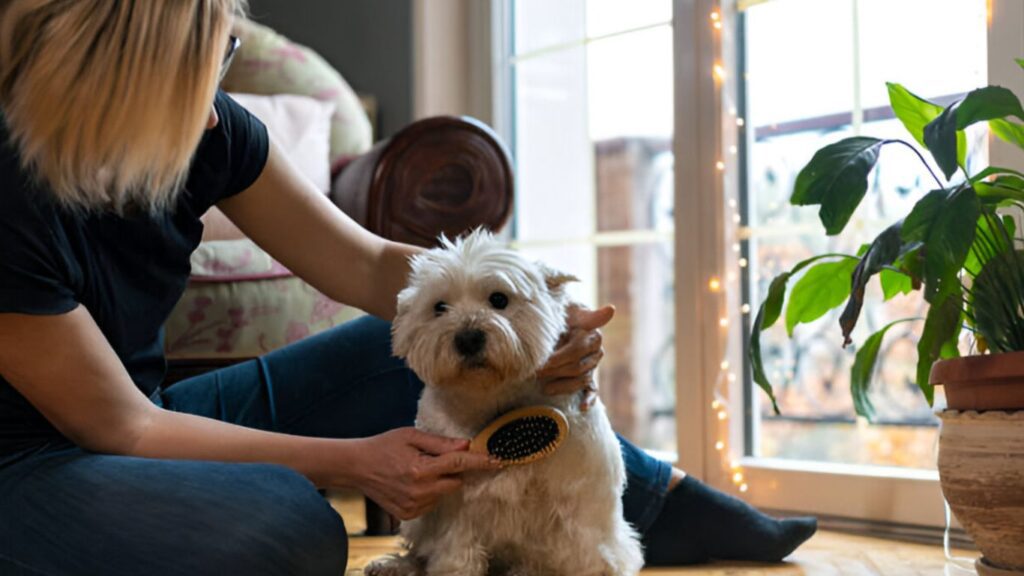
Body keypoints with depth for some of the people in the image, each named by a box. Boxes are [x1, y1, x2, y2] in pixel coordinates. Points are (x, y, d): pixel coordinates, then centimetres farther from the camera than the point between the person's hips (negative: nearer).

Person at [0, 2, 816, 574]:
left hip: (148, 423, 7)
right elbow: (118, 425, -22)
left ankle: (661, 499, 13)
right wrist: (350, 460, -23)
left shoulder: (200, 128, -10)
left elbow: (371, 266, -4)